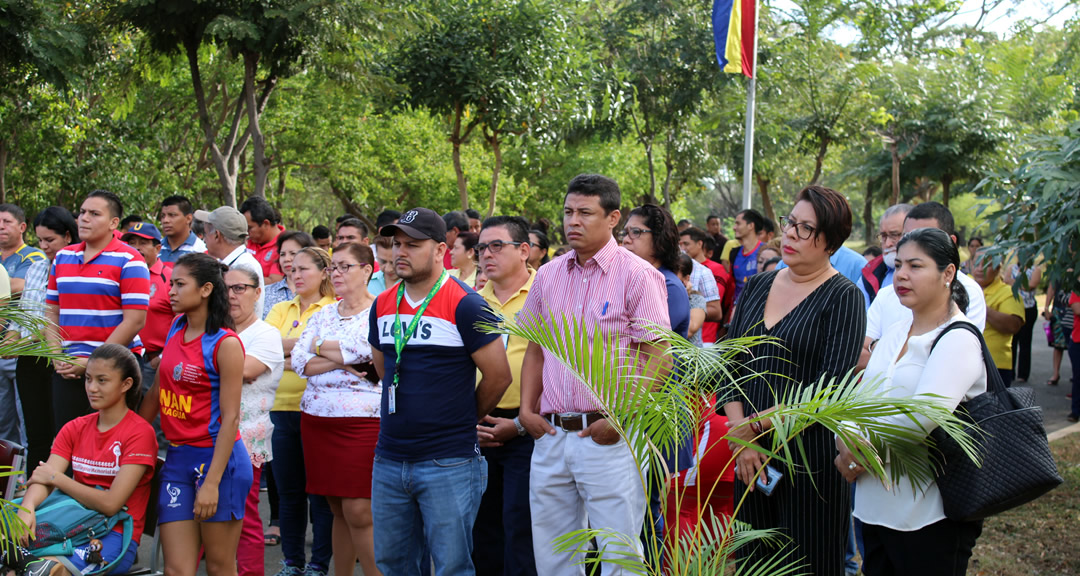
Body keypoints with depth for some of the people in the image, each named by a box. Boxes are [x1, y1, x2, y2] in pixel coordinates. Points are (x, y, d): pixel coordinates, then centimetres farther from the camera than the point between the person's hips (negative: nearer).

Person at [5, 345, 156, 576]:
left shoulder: (140, 432, -5)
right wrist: (27, 508, -25)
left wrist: (56, 478, -9)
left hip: (115, 537, -6)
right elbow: (42, 478, -1)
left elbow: (110, 504, -13)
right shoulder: (75, 429, 15)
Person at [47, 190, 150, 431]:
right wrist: (57, 357, 1)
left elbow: (135, 321, -12)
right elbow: (52, 312, 17)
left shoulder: (128, 260, -6)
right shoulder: (62, 257, 13)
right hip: (67, 371, 5)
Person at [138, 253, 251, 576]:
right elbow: (158, 389, 18)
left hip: (216, 457, -6)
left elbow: (230, 418, -15)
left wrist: (212, 482, -19)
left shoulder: (225, 344, -13)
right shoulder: (176, 329, 8)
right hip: (178, 458, 6)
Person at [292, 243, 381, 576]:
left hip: (363, 420, -6)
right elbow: (298, 360, 5)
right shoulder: (323, 315, 15)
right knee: (338, 511, 10)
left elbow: (361, 350, -16)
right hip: (316, 419, 6)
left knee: (358, 512, -10)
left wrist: (320, 347, 1)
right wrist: (341, 361, -11)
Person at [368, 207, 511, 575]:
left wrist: (464, 420, 3)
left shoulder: (464, 305, -11)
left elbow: (498, 376, -9)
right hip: (389, 460, 6)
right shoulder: (383, 306, 9)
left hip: (448, 464, -6)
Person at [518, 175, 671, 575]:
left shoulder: (637, 275, -6)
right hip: (551, 434, 6)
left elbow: (657, 357, -10)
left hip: (608, 437, -5)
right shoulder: (548, 276, 12)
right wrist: (527, 408, 6)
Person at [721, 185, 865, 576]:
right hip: (751, 456, 5)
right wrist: (740, 436, -7)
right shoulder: (758, 286, 9)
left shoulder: (843, 297, -7)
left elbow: (828, 388, -16)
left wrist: (754, 426, -14)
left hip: (811, 454, -5)